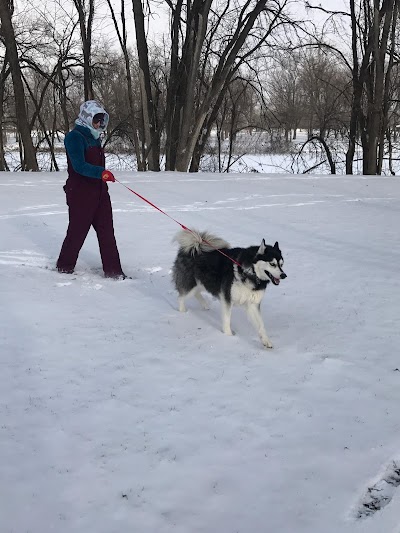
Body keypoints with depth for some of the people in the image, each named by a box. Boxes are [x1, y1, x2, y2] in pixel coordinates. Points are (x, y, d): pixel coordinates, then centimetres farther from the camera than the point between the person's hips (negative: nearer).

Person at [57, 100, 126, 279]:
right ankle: (64, 267, 21)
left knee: (106, 232, 3)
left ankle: (113, 270, 6)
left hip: (99, 191, 8)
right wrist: (101, 172, -39)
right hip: (80, 193, -8)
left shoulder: (94, 137, 15)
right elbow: (79, 166, -26)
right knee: (77, 231, 3)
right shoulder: (74, 137, -12)